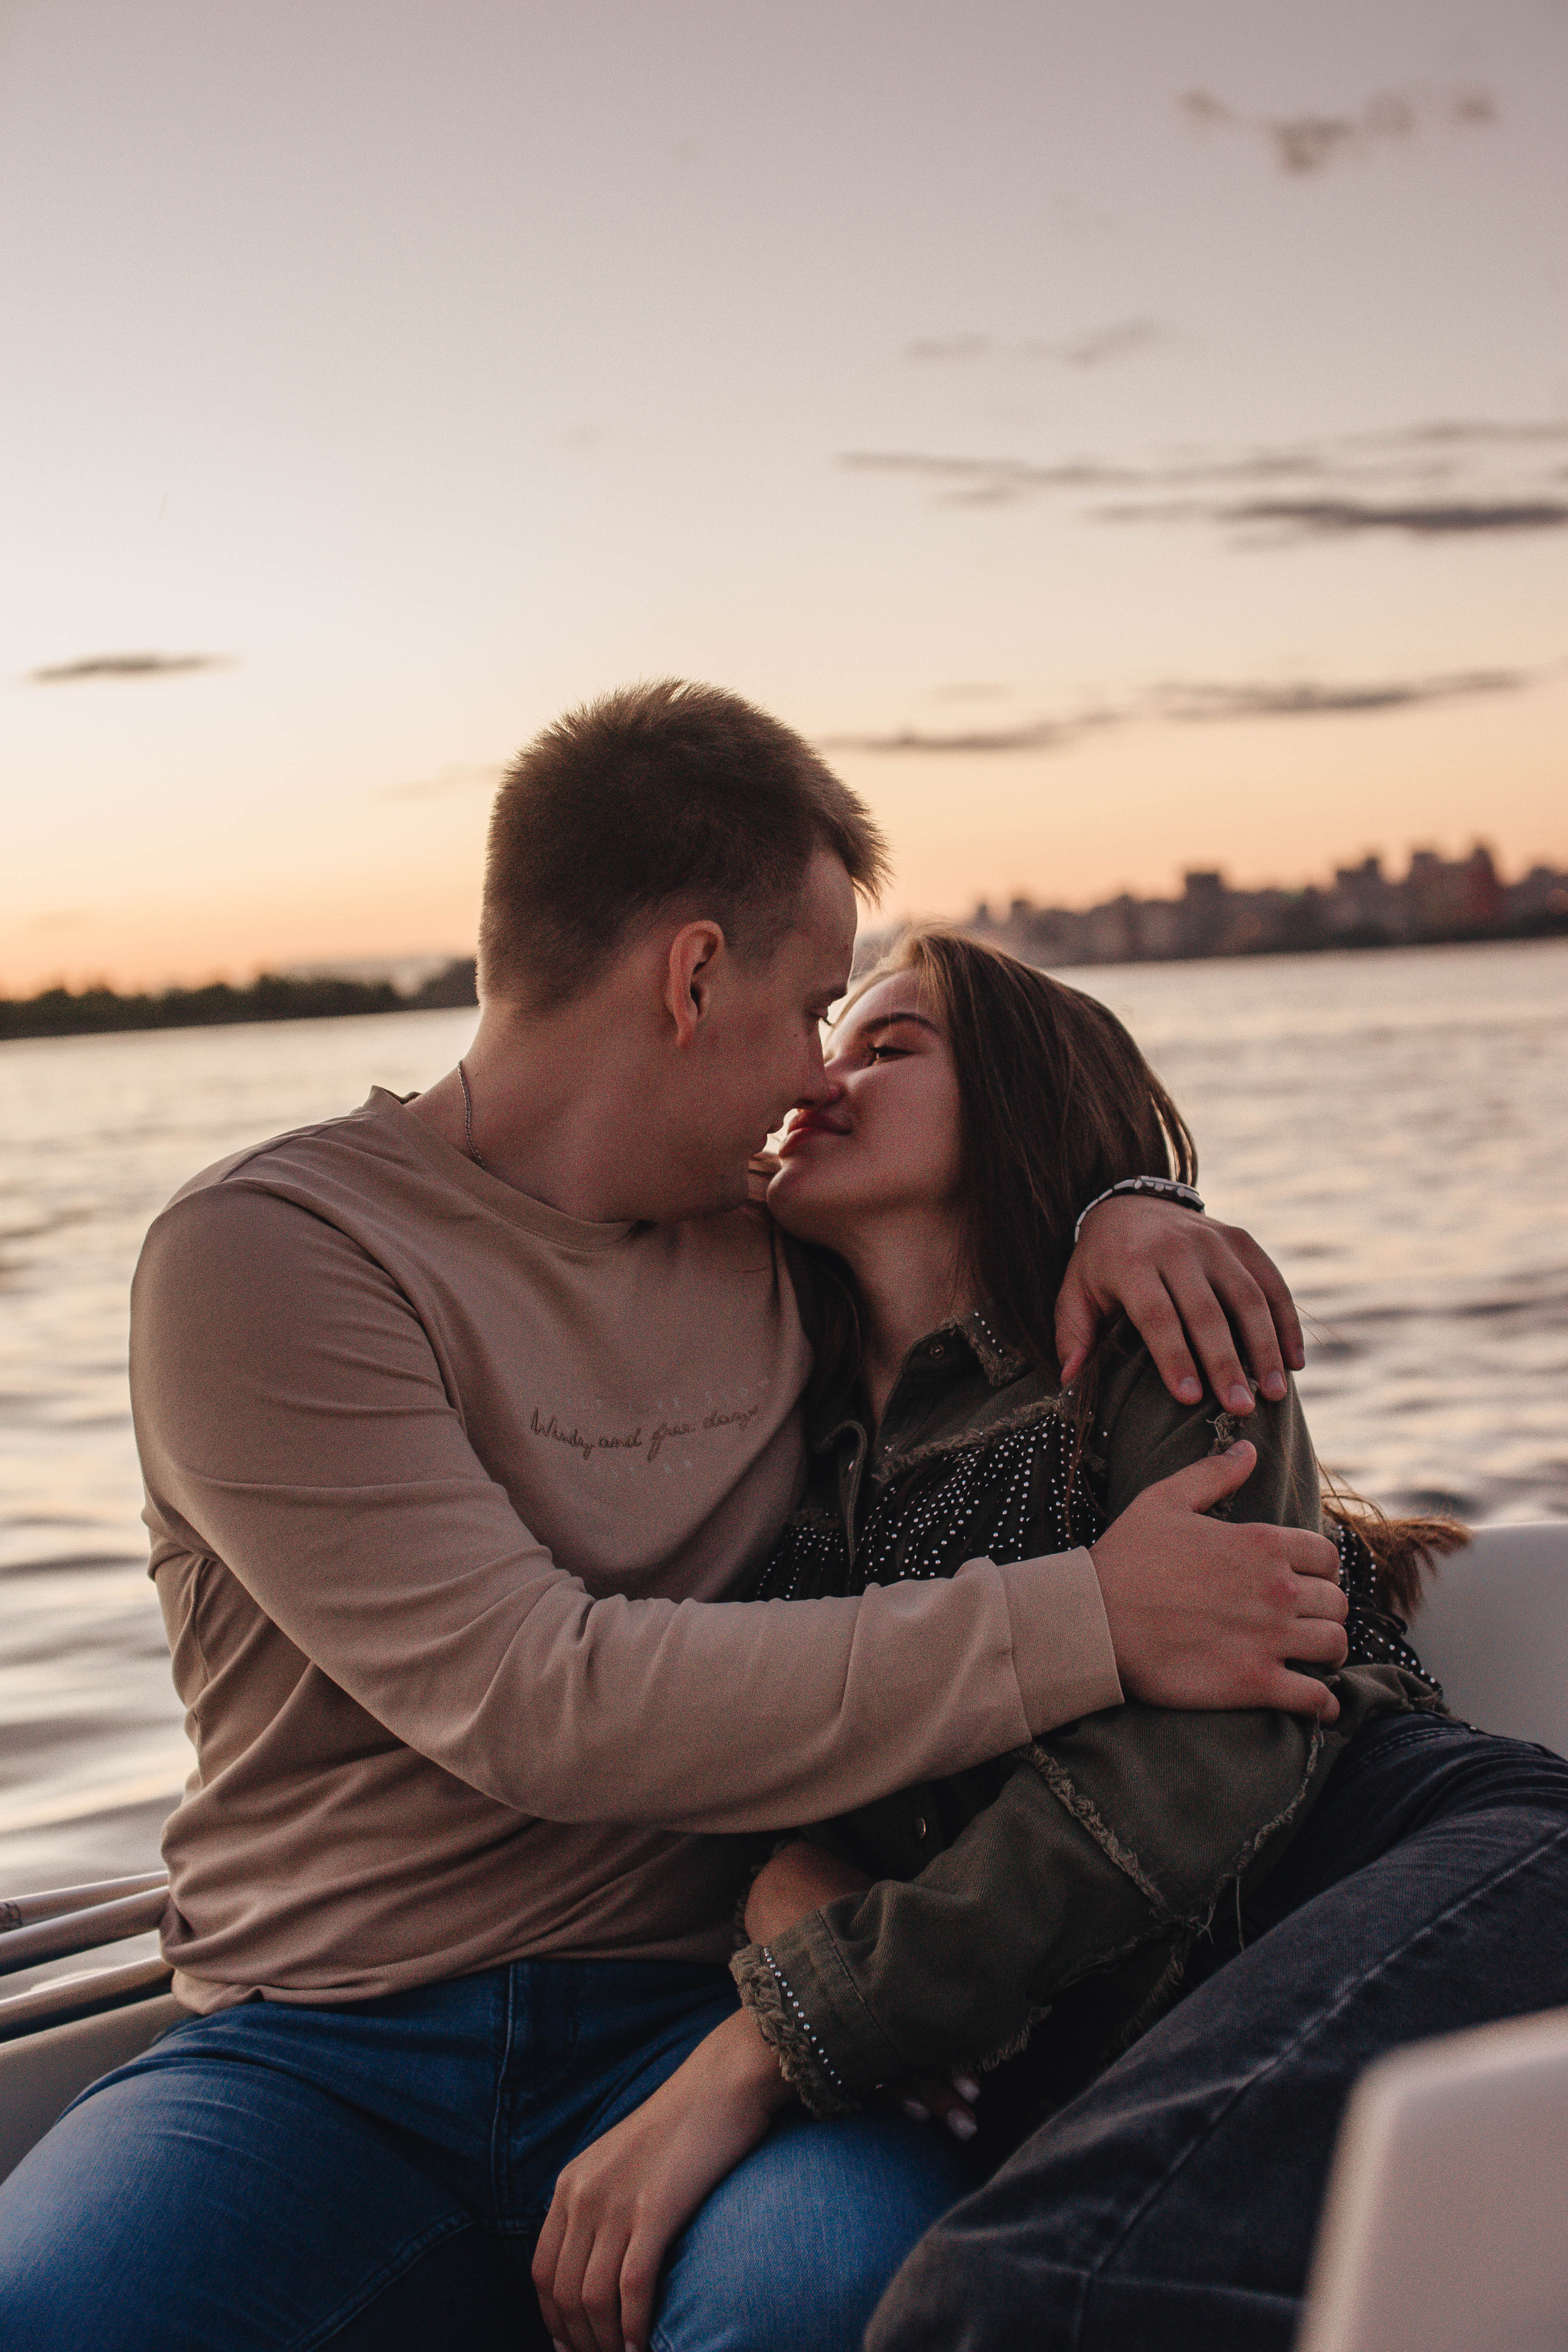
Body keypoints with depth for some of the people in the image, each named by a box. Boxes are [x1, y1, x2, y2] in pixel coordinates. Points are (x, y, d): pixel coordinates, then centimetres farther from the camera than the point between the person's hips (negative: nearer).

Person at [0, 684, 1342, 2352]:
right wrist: (1084, 1626, -18)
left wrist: (1123, 1215, 7)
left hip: (691, 2020, 3)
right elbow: (536, 1703, -17)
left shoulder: (775, 1246, 13)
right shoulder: (262, 1255, -6)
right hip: (315, 2051, -2)